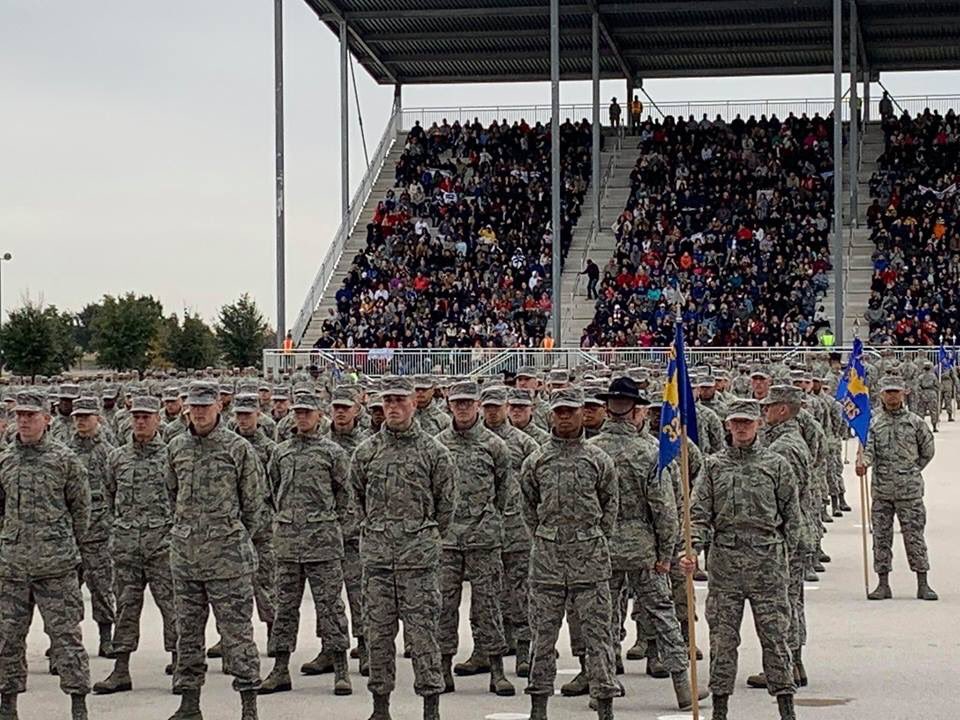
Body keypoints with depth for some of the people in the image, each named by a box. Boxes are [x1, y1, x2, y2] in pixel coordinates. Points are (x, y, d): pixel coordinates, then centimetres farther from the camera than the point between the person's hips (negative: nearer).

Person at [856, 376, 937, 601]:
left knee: (914, 535, -1)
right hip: (881, 491, 2)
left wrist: (912, 472, 11)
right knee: (881, 536, 4)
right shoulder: (874, 423, 5)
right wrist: (863, 463, -26)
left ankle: (923, 585, 4)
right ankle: (883, 584, 11)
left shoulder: (915, 422, 3)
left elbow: (927, 451, 13)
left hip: (909, 490, -2)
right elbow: (869, 449, -6)